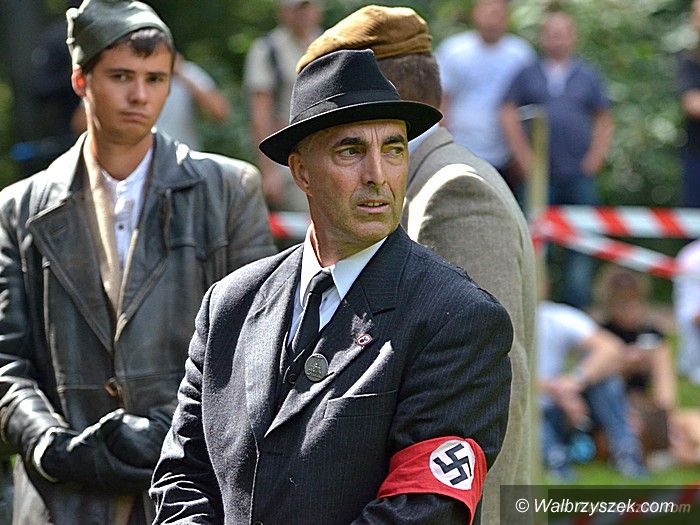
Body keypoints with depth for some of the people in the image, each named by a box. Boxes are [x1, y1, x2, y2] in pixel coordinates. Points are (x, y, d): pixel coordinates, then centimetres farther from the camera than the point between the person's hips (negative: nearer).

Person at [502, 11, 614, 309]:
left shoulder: (588, 76, 12)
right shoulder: (527, 75, 10)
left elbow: (604, 121, 13)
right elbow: (508, 115, 6)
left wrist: (594, 158, 2)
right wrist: (524, 158, -3)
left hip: (579, 175, 1)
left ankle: (577, 306, 7)